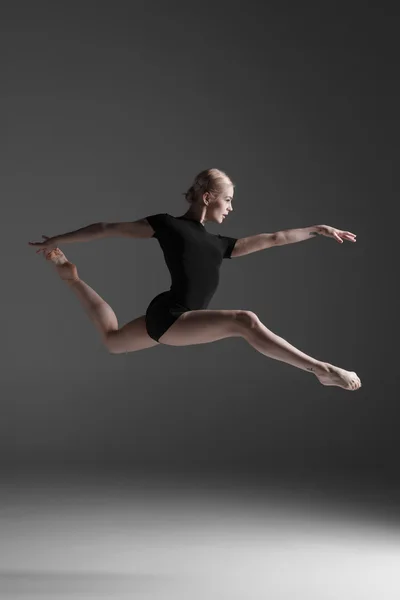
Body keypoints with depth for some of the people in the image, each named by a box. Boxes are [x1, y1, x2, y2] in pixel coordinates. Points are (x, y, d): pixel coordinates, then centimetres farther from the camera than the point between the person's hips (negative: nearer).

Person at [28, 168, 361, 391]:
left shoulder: (218, 243, 17)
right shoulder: (168, 224, -1)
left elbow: (272, 239, 20)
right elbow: (110, 228, 2)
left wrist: (317, 229, 19)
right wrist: (57, 239, 4)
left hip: (169, 319, 9)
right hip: (168, 316, -9)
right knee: (245, 320, -28)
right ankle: (321, 369, -30)